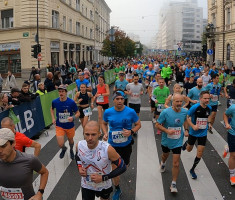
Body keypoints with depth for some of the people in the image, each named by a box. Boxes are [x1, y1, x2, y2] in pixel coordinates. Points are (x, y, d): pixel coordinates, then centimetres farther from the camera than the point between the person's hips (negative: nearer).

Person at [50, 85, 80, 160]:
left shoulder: (71, 102, -18)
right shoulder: (55, 102, -11)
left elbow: (78, 113, -8)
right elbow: (52, 109, 13)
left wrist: (73, 118, -29)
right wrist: (53, 118, 1)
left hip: (70, 126, 0)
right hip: (59, 126, 0)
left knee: (70, 140, 21)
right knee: (60, 144, -9)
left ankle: (71, 150, 57)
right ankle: (64, 149, 30)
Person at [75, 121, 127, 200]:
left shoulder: (107, 149, -34)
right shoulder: (79, 145, -21)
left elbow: (122, 167, -23)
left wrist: (103, 178, -26)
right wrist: (79, 167, -14)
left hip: (104, 185, -1)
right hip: (86, 185, 1)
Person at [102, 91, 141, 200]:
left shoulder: (131, 112, -15)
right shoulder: (108, 112, -10)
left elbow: (138, 124, -4)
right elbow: (104, 123, 7)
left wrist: (131, 131, -23)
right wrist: (105, 133, -12)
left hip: (126, 145, 0)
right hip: (113, 145, 0)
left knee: (125, 165, 22)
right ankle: (117, 189, 30)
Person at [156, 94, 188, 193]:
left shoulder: (184, 111, -10)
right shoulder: (165, 112, -22)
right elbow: (157, 125, -15)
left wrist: (186, 130, -2)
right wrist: (167, 131, -29)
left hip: (177, 142, 1)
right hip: (166, 140, 0)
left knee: (176, 164, -5)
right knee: (165, 155, 29)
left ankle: (173, 184, 10)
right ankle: (163, 163, 66)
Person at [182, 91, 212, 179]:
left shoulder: (209, 108, -6)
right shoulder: (195, 107, -21)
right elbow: (187, 117, -14)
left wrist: (209, 123, 0)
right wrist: (193, 126, -26)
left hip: (203, 133, 3)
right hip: (193, 132, -3)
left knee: (199, 153, 1)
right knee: (189, 149, 19)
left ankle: (192, 170, 22)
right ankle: (186, 143, 57)